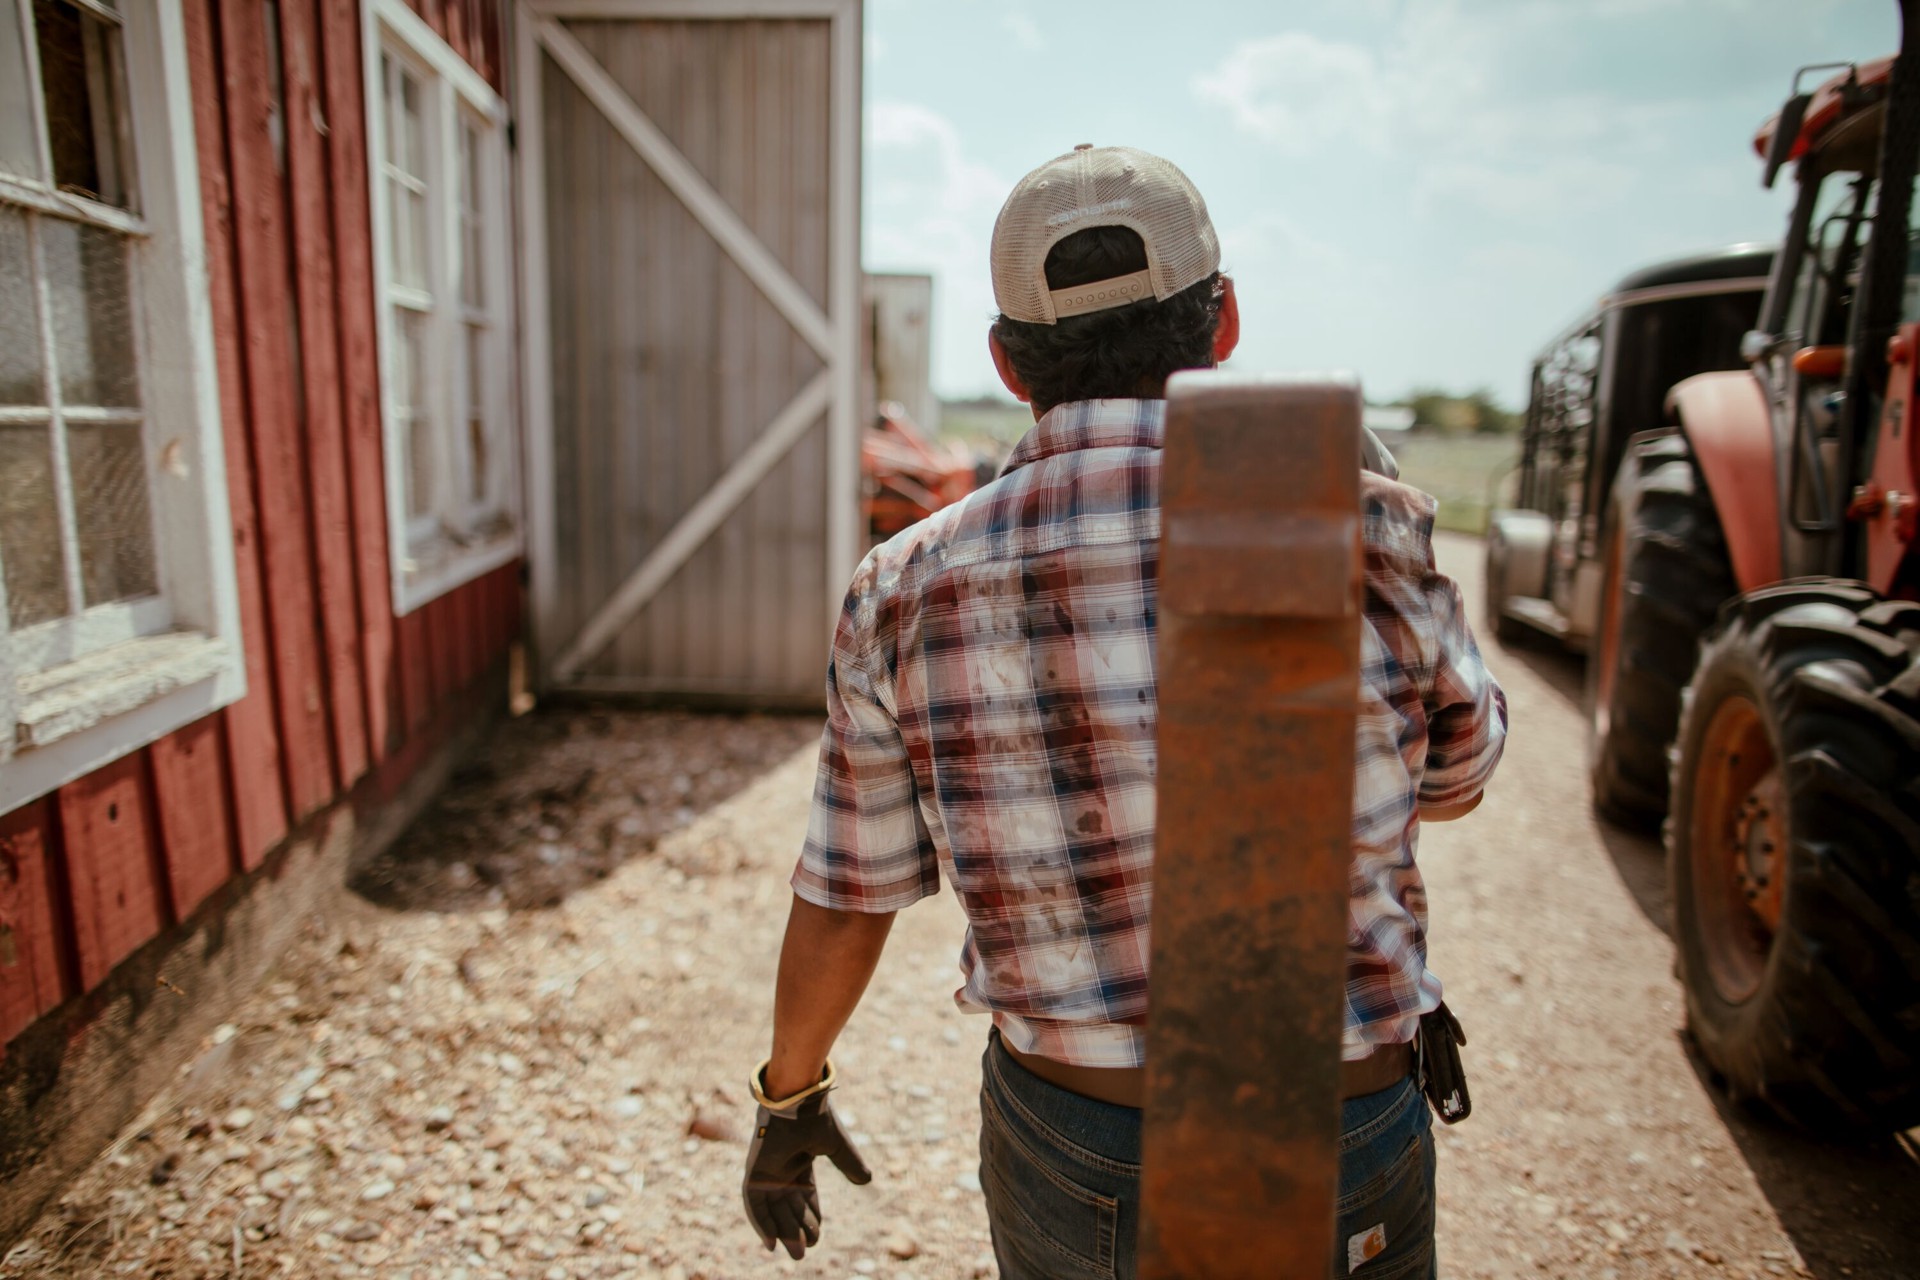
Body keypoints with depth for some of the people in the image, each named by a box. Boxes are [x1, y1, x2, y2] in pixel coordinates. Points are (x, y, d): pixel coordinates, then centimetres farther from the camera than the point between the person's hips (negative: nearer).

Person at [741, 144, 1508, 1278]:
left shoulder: (904, 597, -11)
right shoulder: (1362, 537, -16)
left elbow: (842, 909, 0)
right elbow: (1456, 775, 4)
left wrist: (788, 1097, 19)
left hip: (1057, 1147, 2)